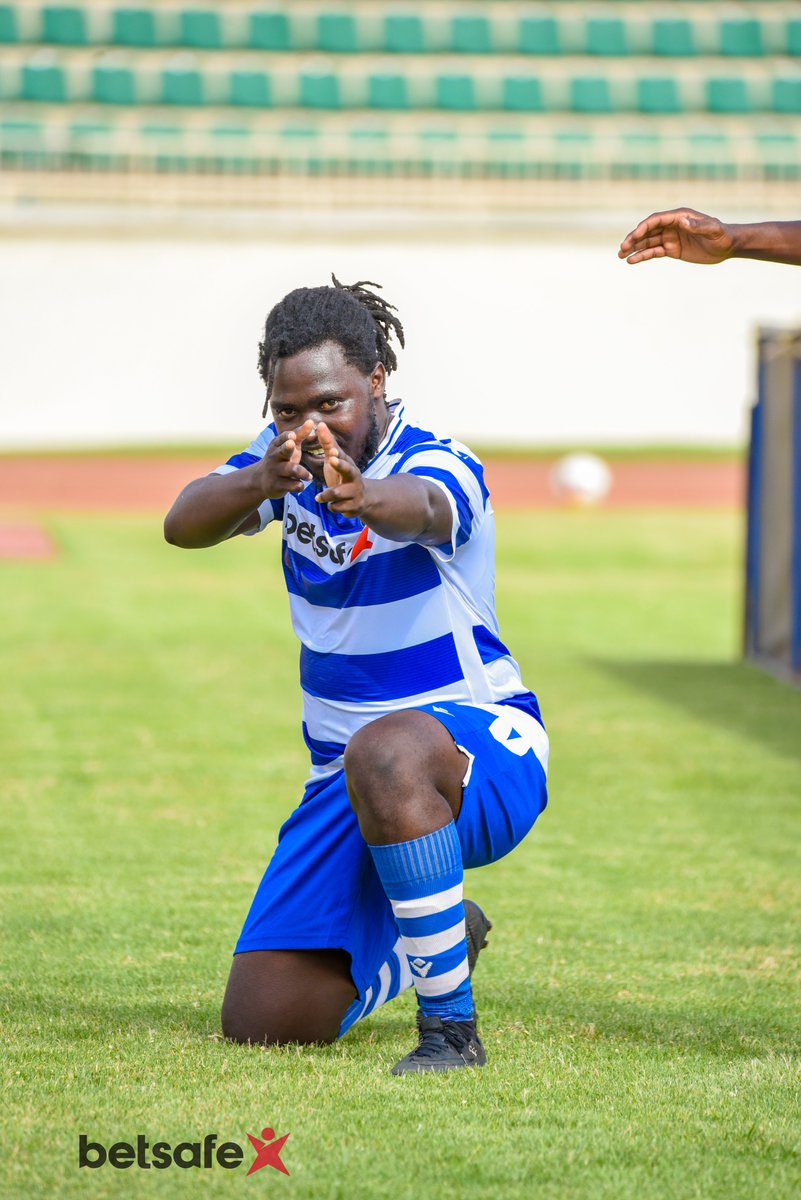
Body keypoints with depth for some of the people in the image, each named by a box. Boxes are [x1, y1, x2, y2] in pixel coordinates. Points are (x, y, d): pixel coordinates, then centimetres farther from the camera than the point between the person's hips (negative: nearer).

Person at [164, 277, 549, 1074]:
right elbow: (182, 526, -20)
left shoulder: (440, 466, -18)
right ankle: (444, 931, 29)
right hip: (348, 776, 6)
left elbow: (423, 506, -44)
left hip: (482, 747, -6)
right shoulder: (285, 457, -1)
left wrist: (363, 495, -69)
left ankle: (450, 1031, -33)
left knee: (388, 751, -44)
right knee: (261, 1022, -1)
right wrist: (258, 483, -43)